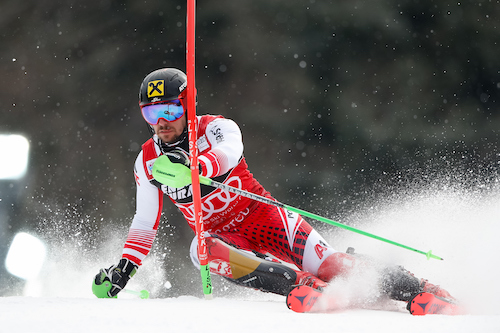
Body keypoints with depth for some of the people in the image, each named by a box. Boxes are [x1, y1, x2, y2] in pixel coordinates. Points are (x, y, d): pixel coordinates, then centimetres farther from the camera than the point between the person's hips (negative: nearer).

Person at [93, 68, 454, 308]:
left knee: (329, 266, -21)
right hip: (222, 235, 3)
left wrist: (193, 166, -57)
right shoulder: (147, 162, 2)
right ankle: (300, 284, -41)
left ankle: (419, 290, -11)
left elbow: (227, 154, -36)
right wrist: (124, 268, 4)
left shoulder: (215, 129, -12)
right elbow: (146, 221, 13)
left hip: (262, 215, -3)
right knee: (201, 248, -34)